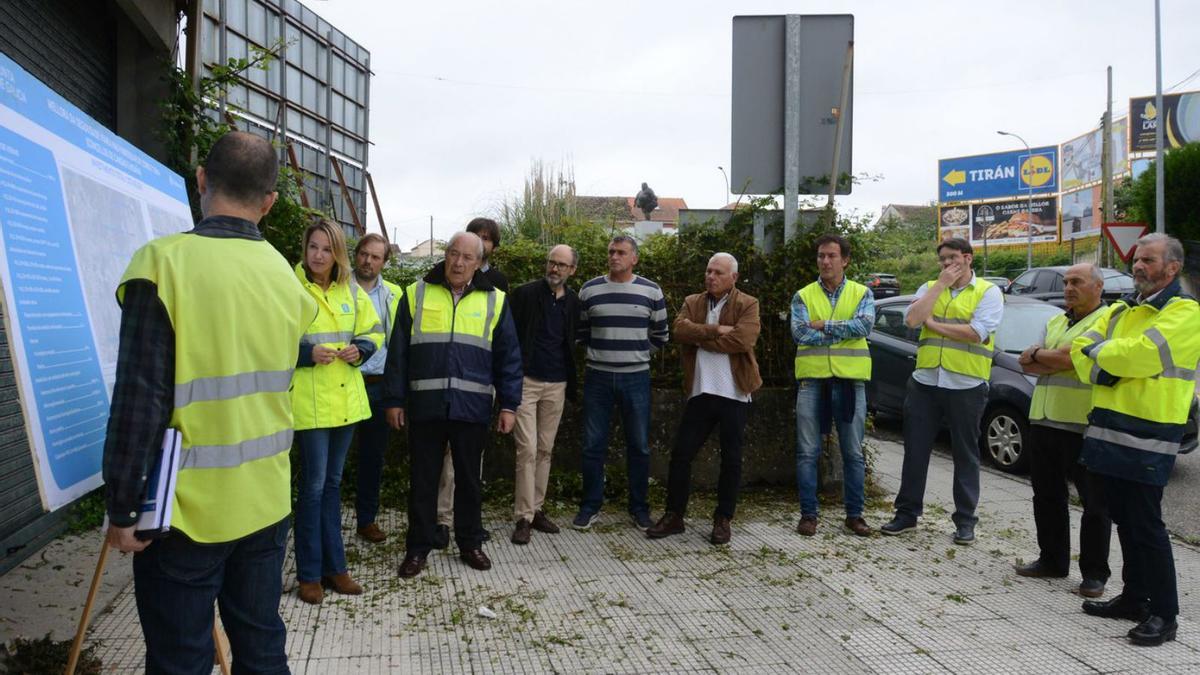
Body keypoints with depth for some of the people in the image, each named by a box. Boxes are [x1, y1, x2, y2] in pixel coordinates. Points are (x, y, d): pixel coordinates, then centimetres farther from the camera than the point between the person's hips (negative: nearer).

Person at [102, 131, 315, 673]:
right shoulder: (285, 274, 2)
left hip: (188, 508, -4)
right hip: (267, 502, 5)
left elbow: (140, 399, -16)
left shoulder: (164, 261, -15)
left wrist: (122, 509, -7)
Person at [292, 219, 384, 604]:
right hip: (308, 402, -5)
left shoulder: (352, 292, 8)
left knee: (332, 483, 15)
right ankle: (309, 573, 13)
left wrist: (359, 349, -6)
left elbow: (374, 332, 14)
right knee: (313, 485, -2)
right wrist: (307, 353, -22)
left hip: (345, 399, 6)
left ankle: (333, 566, 25)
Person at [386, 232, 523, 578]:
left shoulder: (494, 301, 6)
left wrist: (509, 405, 1)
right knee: (423, 479, 8)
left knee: (468, 478, 12)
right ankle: (418, 548, 21)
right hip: (425, 405, 0)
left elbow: (508, 357, 6)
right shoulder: (416, 294, 5)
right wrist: (394, 400, 3)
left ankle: (470, 543, 27)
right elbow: (398, 353, 6)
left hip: (472, 407, 0)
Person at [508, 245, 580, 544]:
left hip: (557, 385, 4)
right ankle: (523, 517, 1)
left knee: (545, 450, 9)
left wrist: (571, 382, 11)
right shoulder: (525, 294, -4)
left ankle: (536, 510, 19)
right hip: (526, 381, -4)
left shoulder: (573, 302, 7)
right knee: (527, 450, -6)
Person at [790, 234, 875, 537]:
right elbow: (800, 333, -10)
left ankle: (854, 514, 20)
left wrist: (823, 325, -13)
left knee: (853, 453, 8)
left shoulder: (862, 294, 6)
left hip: (851, 380, 0)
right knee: (808, 452, 3)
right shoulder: (803, 296, 5)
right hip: (812, 379, 0)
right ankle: (808, 513, 14)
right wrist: (844, 333, -10)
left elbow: (864, 325, -13)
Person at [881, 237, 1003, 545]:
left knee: (965, 455, 8)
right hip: (925, 382, 4)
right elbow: (912, 319, -9)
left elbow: (977, 333, -16)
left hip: (966, 386, -3)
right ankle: (907, 513, 19)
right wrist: (941, 284, -7)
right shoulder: (930, 288, 11)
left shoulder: (988, 291, -1)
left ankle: (965, 520, 19)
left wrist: (934, 324, -9)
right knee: (915, 450, 8)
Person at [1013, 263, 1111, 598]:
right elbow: (1026, 363, 9)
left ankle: (1094, 573, 14)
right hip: (1044, 420, 7)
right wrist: (1062, 361, -9)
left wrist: (1039, 354, -2)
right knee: (1047, 496, 15)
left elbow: (1080, 357, -19)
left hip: (1084, 426, -7)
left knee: (1094, 502, 3)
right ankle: (1052, 560, 28)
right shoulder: (1054, 322, 17)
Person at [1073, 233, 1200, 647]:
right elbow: (1082, 349, 9)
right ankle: (1134, 597, 29)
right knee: (1124, 520, 16)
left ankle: (1164, 614, 8)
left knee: (1146, 526, -4)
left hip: (1148, 436, -8)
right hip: (1110, 430, 8)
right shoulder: (1121, 309, 16)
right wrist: (1107, 369, -11)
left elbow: (1142, 353, -23)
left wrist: (1100, 354, -6)